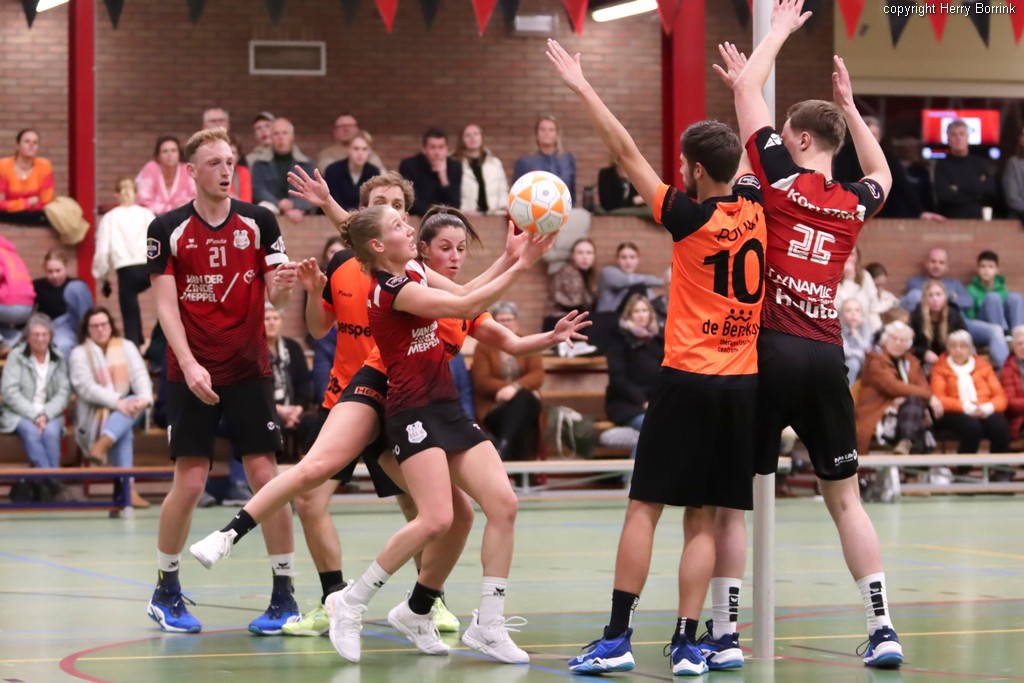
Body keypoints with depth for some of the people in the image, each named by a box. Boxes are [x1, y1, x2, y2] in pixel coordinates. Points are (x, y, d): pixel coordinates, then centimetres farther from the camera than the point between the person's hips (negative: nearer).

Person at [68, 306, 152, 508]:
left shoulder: (127, 347, 9)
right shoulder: (79, 354, -1)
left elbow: (140, 376, -4)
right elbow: (86, 388, -15)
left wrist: (145, 398, -28)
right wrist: (117, 402, -30)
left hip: (125, 407, 3)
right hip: (94, 415, -3)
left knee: (135, 402, -31)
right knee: (123, 432, -31)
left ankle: (100, 447, -45)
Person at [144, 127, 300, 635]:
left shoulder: (259, 222, 2)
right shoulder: (168, 229, -2)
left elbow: (275, 296, 3)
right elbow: (165, 304, -4)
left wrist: (284, 283, -21)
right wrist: (189, 365, -16)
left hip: (249, 370, 1)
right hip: (191, 373, -1)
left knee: (266, 476, -4)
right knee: (189, 482, -3)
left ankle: (284, 594, 5)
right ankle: (166, 592, 15)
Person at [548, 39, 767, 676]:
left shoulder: (689, 217, -9)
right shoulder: (756, 209, 4)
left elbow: (628, 153, -6)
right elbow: (748, 154, 24)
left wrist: (583, 87, 1)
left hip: (687, 382, -5)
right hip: (744, 383, 5)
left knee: (645, 508, -1)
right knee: (706, 519, 4)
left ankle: (617, 638, -3)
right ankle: (689, 642, 0)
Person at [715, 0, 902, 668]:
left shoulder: (784, 180, -3)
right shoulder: (853, 205, 9)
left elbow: (747, 86, 6)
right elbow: (882, 173, 36)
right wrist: (850, 105, 38)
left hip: (771, 352, -4)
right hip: (827, 358, 4)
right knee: (846, 499, 11)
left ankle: (722, 632, 2)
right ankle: (883, 629, 6)